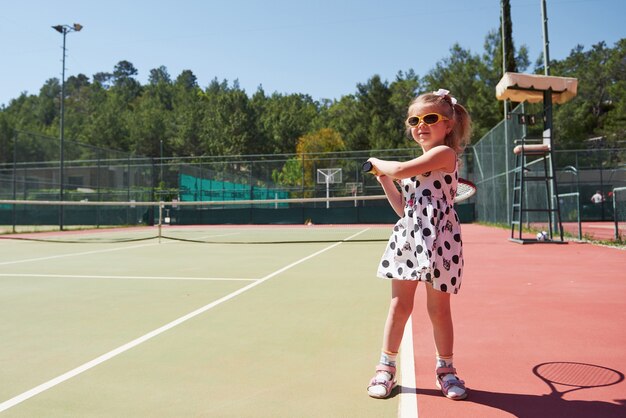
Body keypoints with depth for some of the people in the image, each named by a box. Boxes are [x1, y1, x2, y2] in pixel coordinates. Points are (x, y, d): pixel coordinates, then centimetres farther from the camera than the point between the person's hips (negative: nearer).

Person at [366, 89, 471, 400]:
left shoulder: (445, 152, -7)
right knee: (399, 305, 8)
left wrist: (378, 163, 2)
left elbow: (401, 170, -17)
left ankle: (445, 369, 25)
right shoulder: (417, 163, 19)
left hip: (437, 239, -6)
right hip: (408, 237, 7)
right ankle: (386, 368, 18)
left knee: (439, 308, 5)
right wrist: (384, 180, 15)